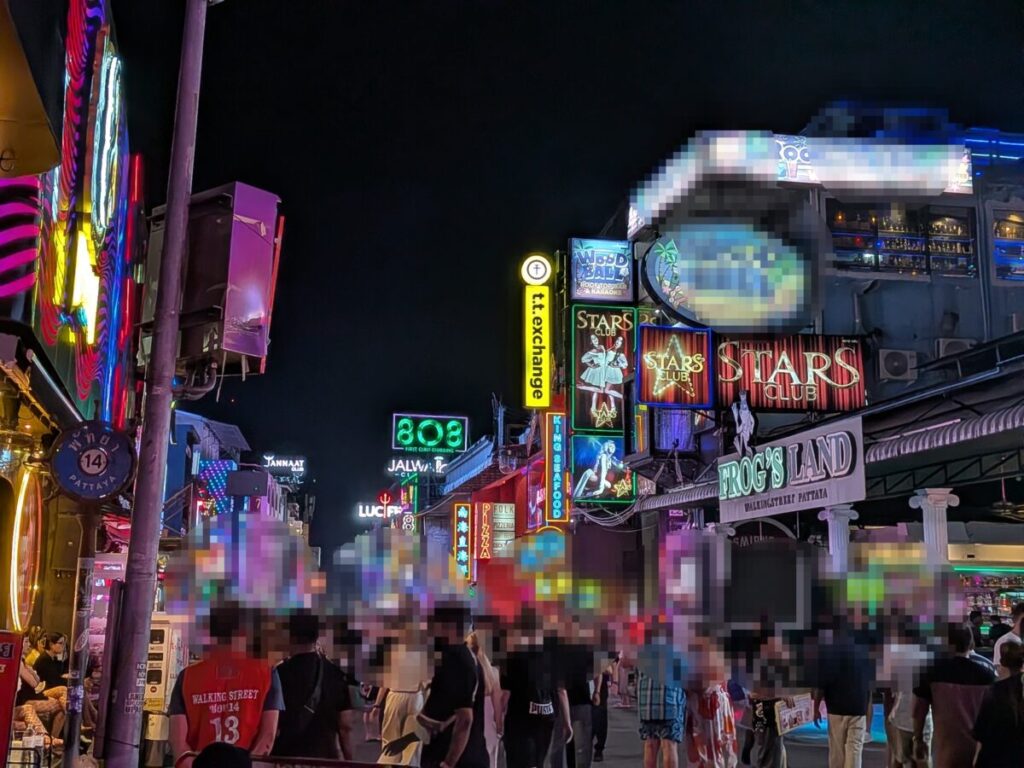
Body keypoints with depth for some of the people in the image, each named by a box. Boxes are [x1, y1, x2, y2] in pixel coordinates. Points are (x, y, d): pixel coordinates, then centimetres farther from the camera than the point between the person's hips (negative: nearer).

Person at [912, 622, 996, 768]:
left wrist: (918, 739, 8)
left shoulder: (934, 670, -7)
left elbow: (919, 709, -3)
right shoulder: (986, 672, -3)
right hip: (979, 746, 2)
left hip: (947, 747, -2)